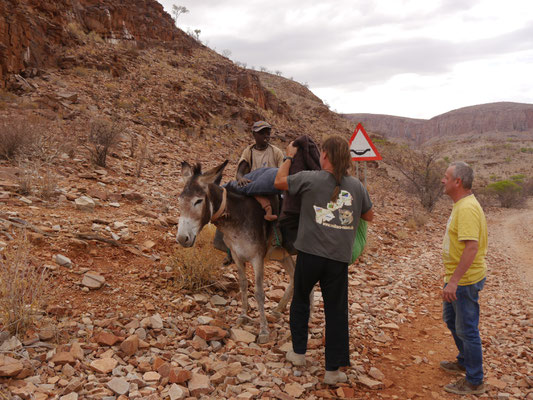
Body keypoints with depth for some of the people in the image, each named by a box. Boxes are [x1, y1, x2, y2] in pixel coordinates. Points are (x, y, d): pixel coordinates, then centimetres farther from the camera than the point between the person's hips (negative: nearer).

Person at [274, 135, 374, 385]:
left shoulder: (310, 179, -8)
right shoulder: (356, 186, 2)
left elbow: (279, 182, 6)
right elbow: (369, 216, 16)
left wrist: (289, 157, 18)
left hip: (309, 254, -1)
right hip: (339, 259, 2)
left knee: (300, 300, 22)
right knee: (336, 312, 10)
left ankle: (298, 352, 32)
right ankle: (333, 370, 16)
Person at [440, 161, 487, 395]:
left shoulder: (467, 208, -25)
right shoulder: (461, 205, 9)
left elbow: (472, 247, -32)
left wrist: (454, 281, -32)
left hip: (465, 279, -11)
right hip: (457, 276, 11)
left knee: (467, 329, 2)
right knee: (451, 318, 25)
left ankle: (474, 382, 17)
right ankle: (464, 362, 44)